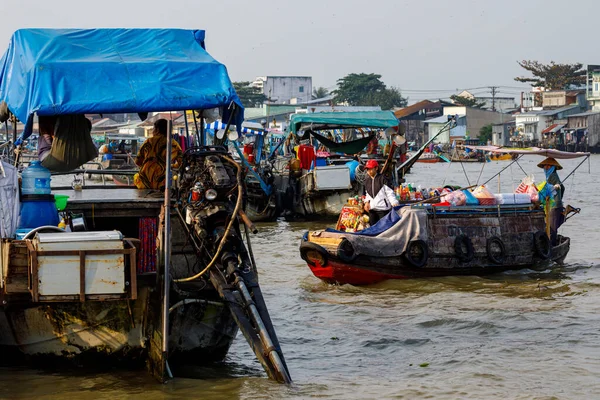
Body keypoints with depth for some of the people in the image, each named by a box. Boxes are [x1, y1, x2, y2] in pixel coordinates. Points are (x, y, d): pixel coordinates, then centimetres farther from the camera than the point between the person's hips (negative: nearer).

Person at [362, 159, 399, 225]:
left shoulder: (382, 179, -6)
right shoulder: (367, 180, 12)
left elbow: (390, 192, -8)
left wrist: (394, 203, -18)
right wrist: (366, 202, 6)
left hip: (383, 208, -6)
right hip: (372, 208, 6)